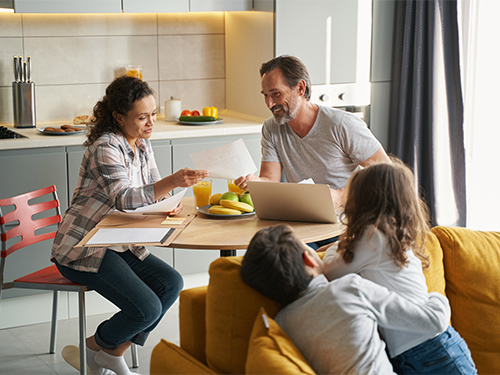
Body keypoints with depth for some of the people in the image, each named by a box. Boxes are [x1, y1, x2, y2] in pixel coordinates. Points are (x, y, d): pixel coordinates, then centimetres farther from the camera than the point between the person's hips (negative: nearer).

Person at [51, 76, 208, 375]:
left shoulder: (142, 144, 7)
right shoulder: (105, 148, -20)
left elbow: (152, 192, 12)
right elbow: (124, 198, -33)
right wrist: (173, 181, -45)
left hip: (120, 244, 9)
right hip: (83, 250, -9)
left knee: (171, 284, -5)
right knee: (146, 309, -19)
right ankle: (93, 348, 9)